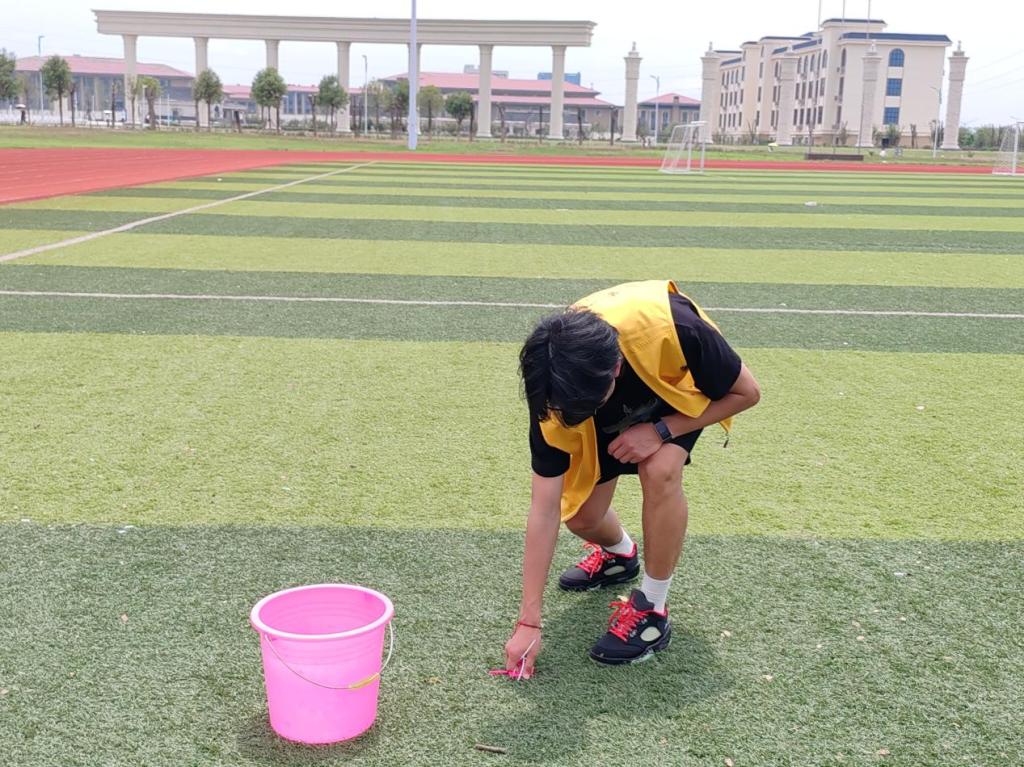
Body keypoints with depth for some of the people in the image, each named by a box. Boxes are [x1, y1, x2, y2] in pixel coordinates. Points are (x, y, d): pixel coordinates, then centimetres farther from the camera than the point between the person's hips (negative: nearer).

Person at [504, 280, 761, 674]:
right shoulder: (554, 389, -35)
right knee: (581, 517, -6)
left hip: (679, 384, -2)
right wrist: (528, 622, -27)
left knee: (659, 471, -31)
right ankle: (620, 554, 32)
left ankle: (652, 610, -11)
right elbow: (544, 509, -28)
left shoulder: (673, 329, -45)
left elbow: (747, 393, -24)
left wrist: (660, 431, -34)